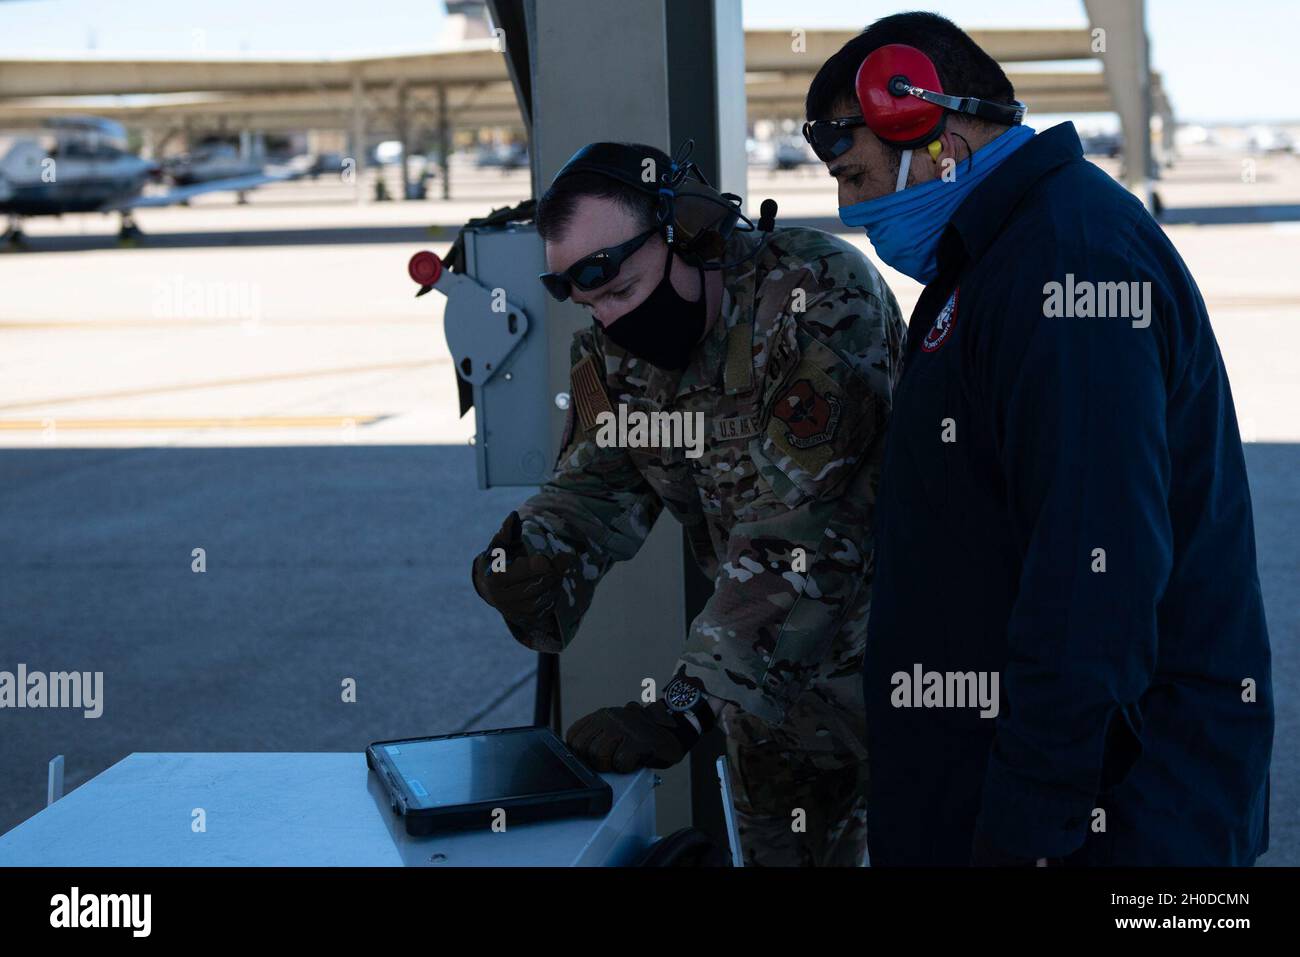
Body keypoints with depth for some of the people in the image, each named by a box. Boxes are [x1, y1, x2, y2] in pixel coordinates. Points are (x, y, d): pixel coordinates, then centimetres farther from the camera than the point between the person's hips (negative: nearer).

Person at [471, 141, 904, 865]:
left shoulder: (819, 296, -28)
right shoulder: (616, 349, -4)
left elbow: (800, 528, -33)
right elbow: (598, 480, 0)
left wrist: (687, 707, -36)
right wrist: (533, 555, -25)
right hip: (772, 658, 6)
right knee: (777, 840, 16)